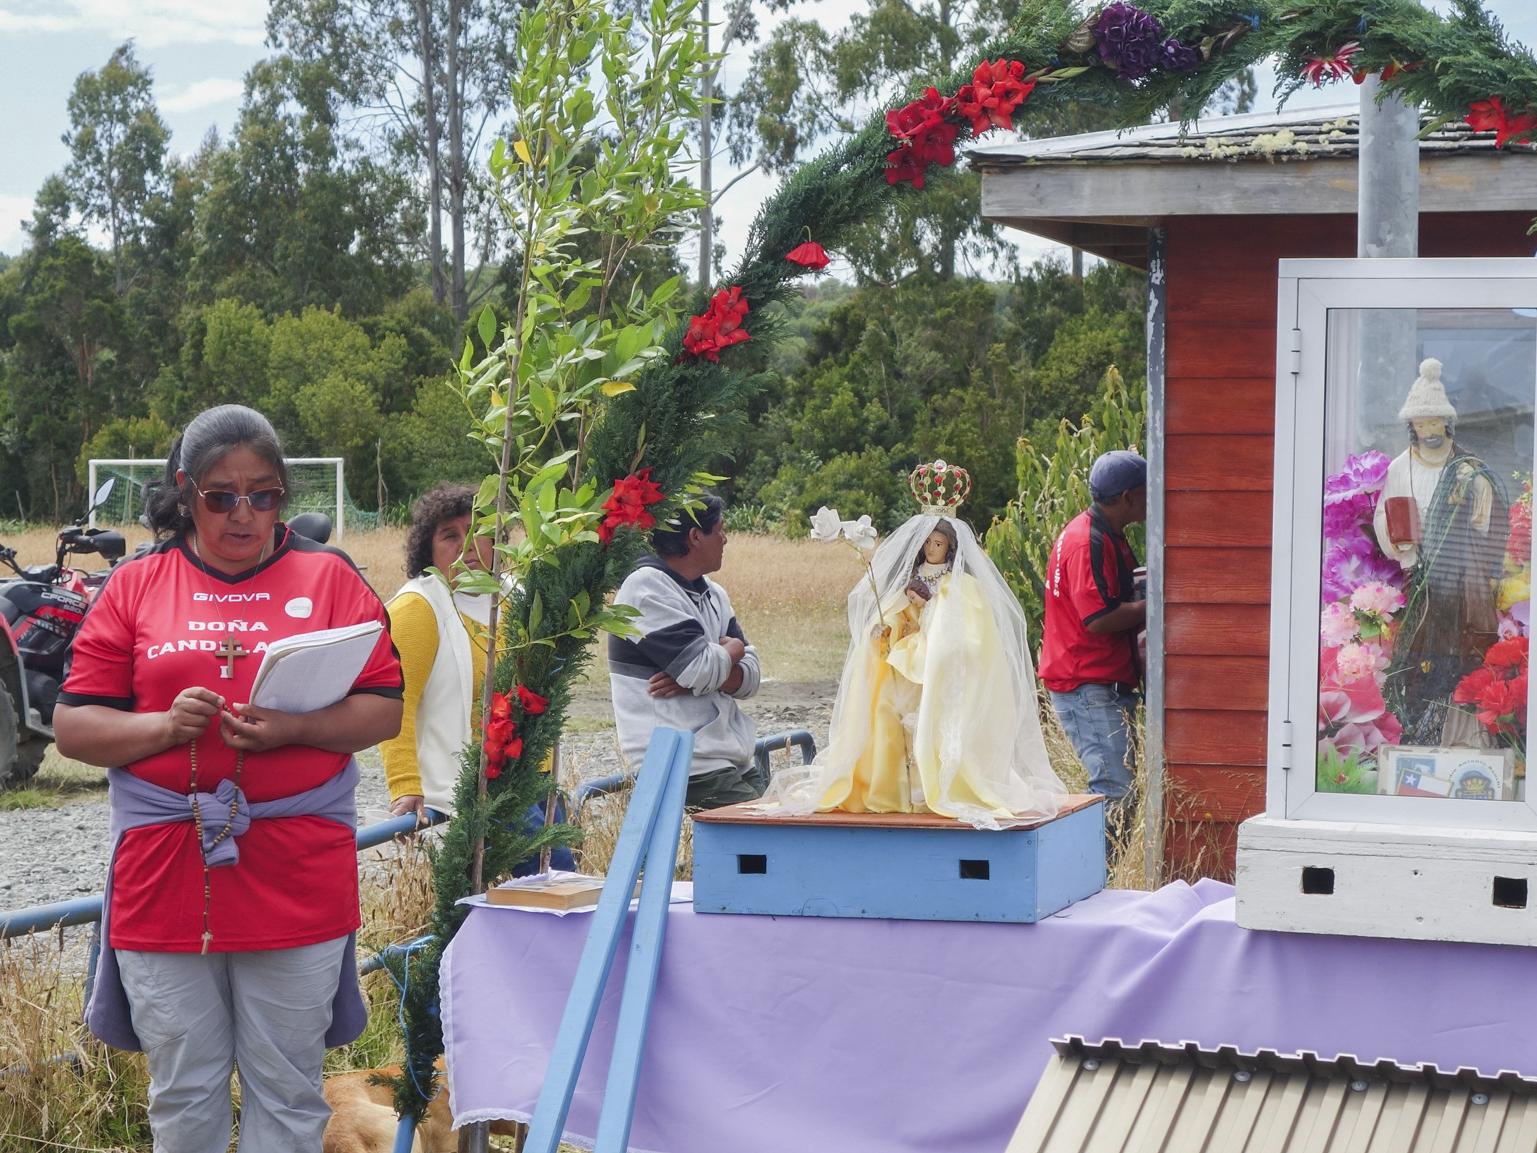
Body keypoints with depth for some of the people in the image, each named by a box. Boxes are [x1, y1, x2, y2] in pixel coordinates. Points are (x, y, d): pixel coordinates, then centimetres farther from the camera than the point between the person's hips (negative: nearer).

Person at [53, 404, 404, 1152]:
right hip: (164, 879, 1)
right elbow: (73, 727, 4)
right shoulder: (135, 587, 6)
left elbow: (384, 711, 1)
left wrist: (293, 728, -16)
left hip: (296, 882, -1)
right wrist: (164, 726, -14)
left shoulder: (329, 578, 5)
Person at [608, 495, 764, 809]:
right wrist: (732, 649, 3)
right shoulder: (646, 588, -10)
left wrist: (697, 677, -12)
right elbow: (702, 670, -19)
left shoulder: (712, 594, 17)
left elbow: (750, 676, 8)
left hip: (733, 758, 8)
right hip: (686, 769, -8)